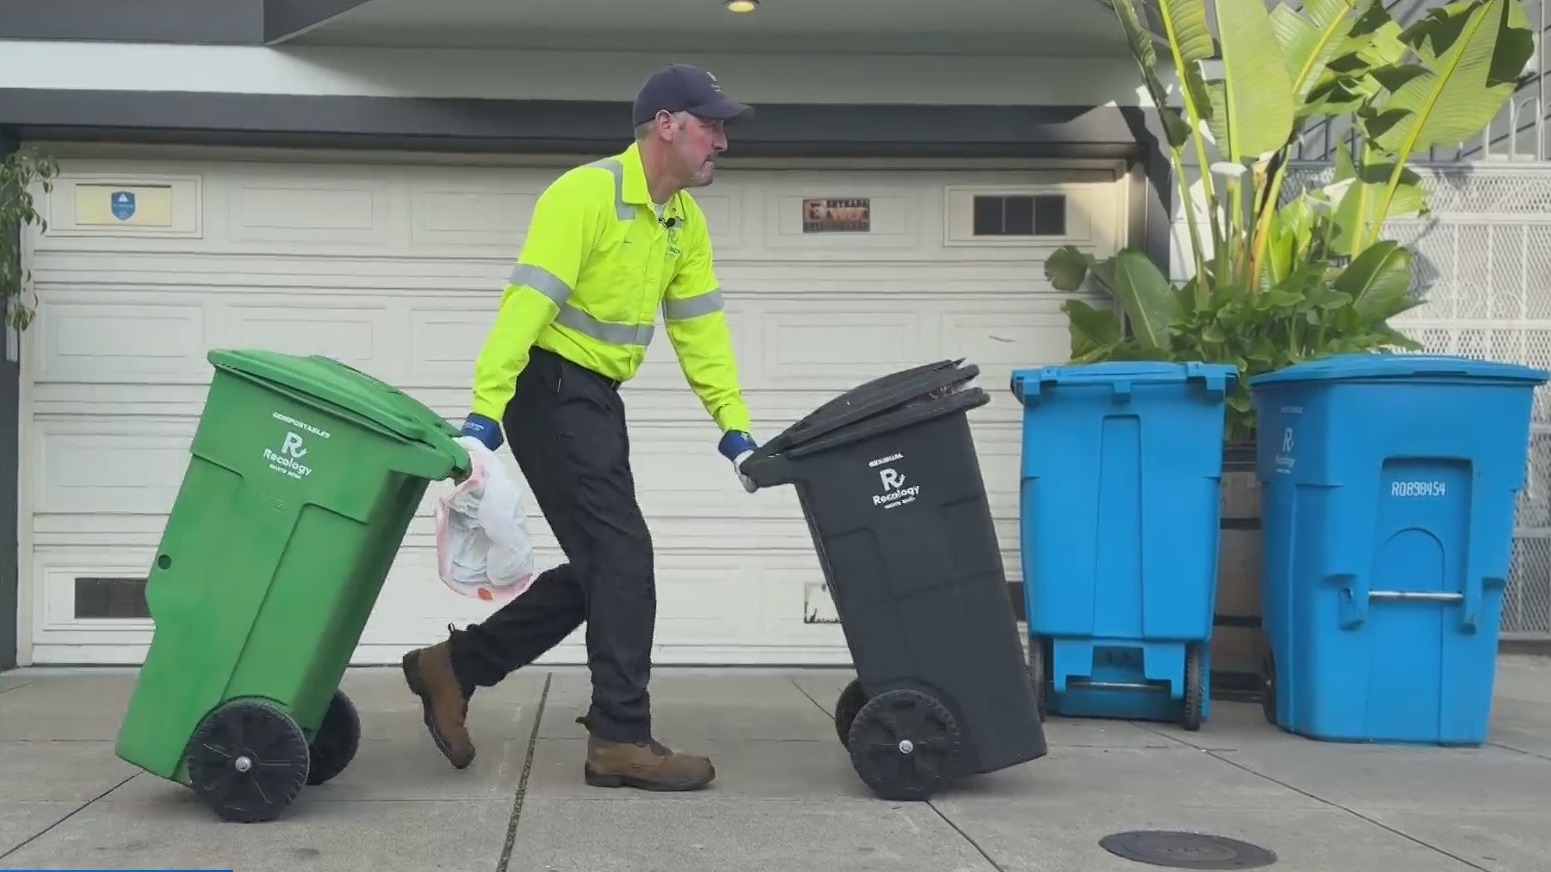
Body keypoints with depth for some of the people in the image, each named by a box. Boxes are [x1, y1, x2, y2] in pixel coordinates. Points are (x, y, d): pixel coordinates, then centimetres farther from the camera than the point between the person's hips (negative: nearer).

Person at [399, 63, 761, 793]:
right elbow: (527, 302, -25)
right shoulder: (585, 194, -18)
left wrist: (733, 427, 2)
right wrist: (485, 411, -31)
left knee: (602, 567, 10)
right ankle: (621, 740, -3)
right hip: (550, 388, -9)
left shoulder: (685, 222, 8)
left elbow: (700, 328, 9)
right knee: (622, 558, -10)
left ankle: (454, 666, 19)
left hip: (598, 397, 9)